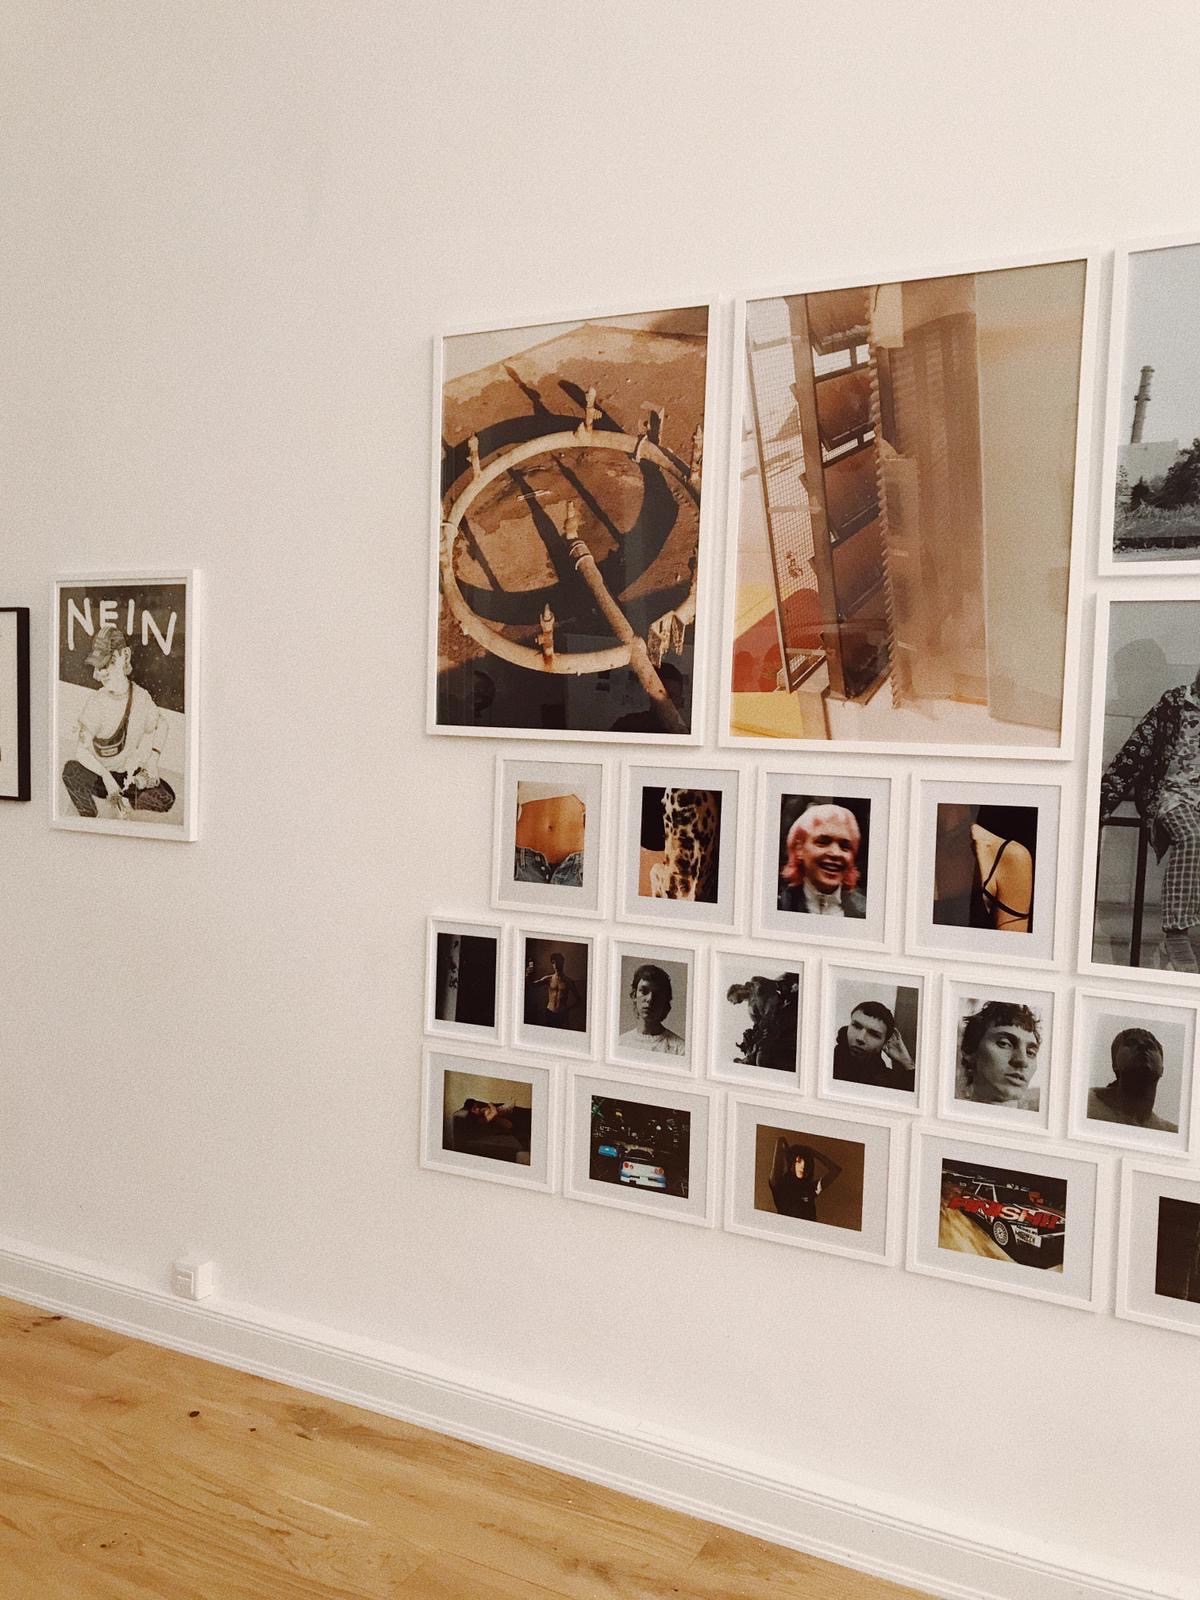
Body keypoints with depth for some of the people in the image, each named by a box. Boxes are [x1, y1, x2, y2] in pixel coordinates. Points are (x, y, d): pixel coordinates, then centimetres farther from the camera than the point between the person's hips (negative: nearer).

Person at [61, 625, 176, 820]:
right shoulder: (96, 702, -17)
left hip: (129, 775, 3)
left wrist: (153, 761, 1)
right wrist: (107, 778, -31)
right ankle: (90, 818, -9)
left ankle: (124, 804, 10)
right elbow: (82, 750, -18)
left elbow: (160, 725, 13)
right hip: (97, 773, -2)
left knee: (166, 798, -22)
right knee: (72, 771, -36)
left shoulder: (142, 698, -9)